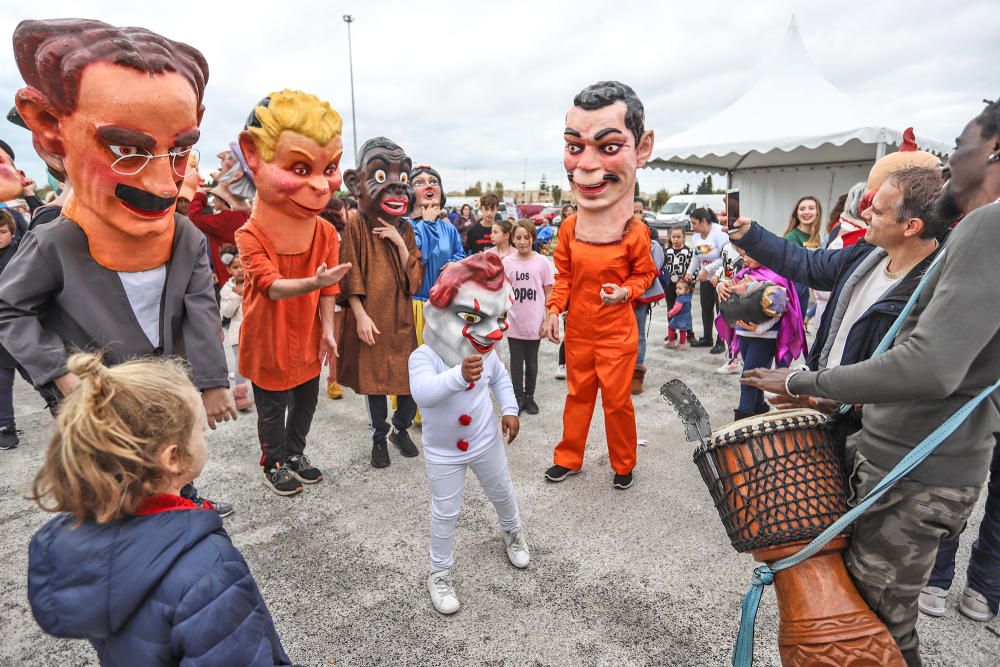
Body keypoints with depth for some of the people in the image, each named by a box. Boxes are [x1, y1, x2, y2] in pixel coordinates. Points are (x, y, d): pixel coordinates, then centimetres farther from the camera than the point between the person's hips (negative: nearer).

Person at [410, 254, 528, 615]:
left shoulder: (485, 355, -10)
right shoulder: (423, 356, -27)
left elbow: (500, 379, 12)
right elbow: (423, 393, -47)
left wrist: (510, 410, 0)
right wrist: (458, 375, -62)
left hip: (486, 441, 4)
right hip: (443, 451, -4)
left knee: (503, 494, 23)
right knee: (445, 513, 6)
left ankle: (512, 532, 54)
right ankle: (440, 572, 29)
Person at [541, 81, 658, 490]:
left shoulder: (636, 234, -16)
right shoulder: (568, 228, -6)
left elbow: (644, 274, 1)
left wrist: (625, 292, -18)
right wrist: (554, 309, -6)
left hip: (617, 334, -3)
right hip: (578, 330, 3)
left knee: (617, 400, 9)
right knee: (578, 395, 17)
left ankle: (623, 465, 31)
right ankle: (569, 458, 34)